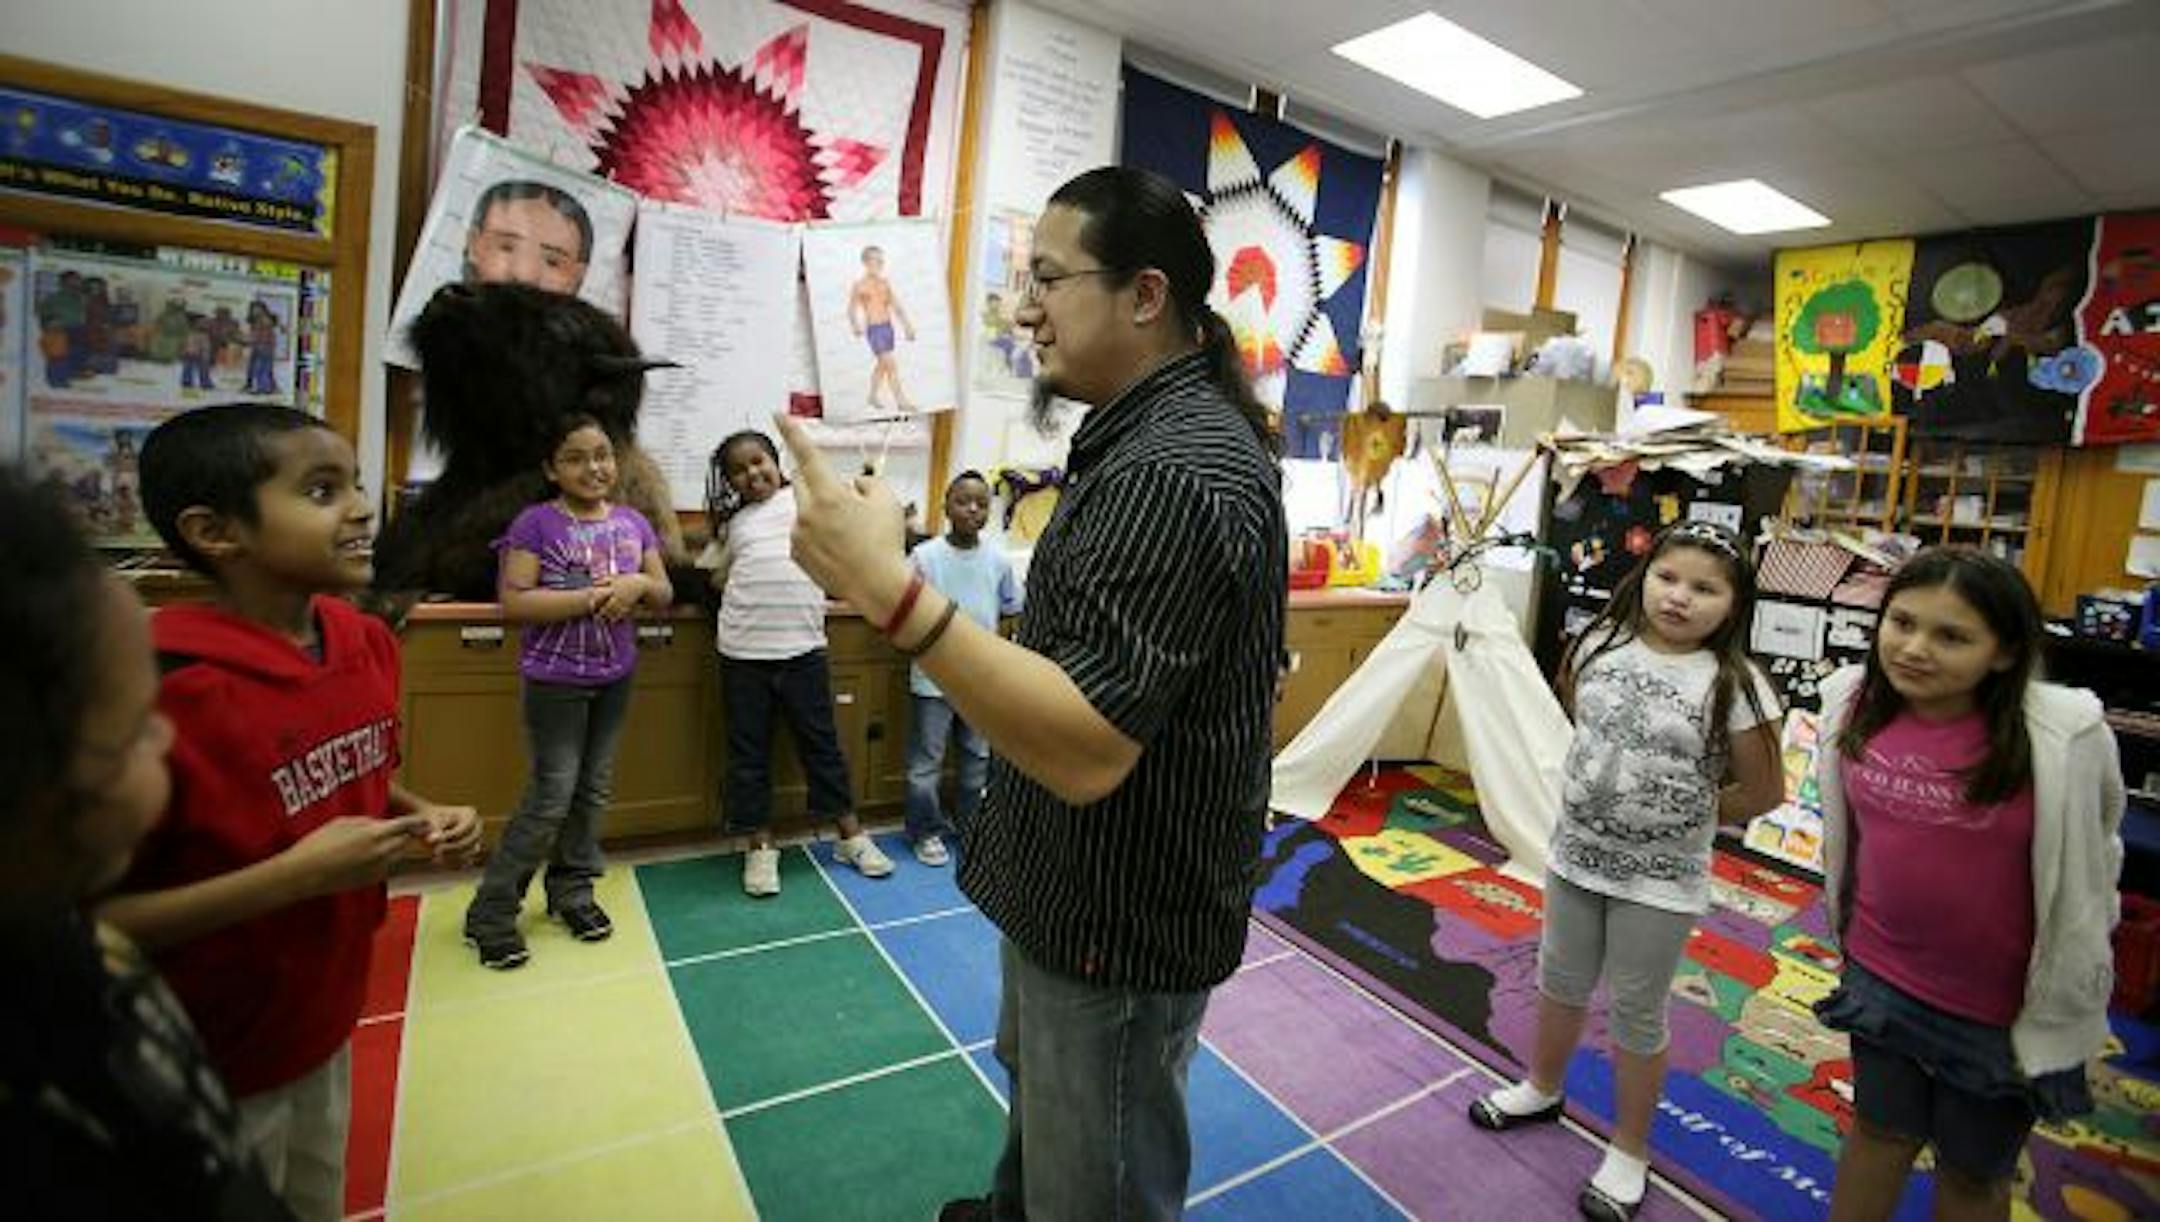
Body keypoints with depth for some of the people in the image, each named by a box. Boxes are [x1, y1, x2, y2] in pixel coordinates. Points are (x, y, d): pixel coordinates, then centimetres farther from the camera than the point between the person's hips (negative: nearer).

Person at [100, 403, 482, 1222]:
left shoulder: (366, 642, -6)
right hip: (210, 1068, -6)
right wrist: (289, 877, -30)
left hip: (326, 1022, 6)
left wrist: (424, 817, -7)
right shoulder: (165, 695, -28)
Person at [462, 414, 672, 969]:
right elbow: (514, 602, -16)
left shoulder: (634, 522, 5)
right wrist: (591, 597, -22)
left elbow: (665, 594, 9)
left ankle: (572, 889, 30)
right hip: (556, 679, -5)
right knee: (551, 795, -4)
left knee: (595, 789, 13)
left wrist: (639, 583, -13)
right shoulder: (535, 523, -9)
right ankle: (491, 913, 12)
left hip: (615, 676, 5)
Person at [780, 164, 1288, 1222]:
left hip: (1120, 919, -10)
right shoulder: (1157, 434, 8)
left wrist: (890, 590, -39)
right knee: (1034, 1088, 33)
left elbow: (1085, 750, -34)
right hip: (1075, 890, 11)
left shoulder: (1178, 469, -27)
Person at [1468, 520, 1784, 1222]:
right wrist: (1611, 792, 7)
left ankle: (1630, 1151, 36)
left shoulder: (1733, 684, -17)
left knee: (1635, 1016, 13)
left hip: (1662, 882, -4)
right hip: (1575, 856, 4)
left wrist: (1685, 812, -5)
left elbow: (1764, 792, -9)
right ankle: (1542, 1089, 49)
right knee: (1560, 985, 23)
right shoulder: (1602, 645, -6)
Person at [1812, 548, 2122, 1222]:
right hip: (1880, 973, 2)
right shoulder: (1851, 700, -13)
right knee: (1880, 1130, 21)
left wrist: (2059, 1011, -3)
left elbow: (2091, 867, -9)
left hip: (2002, 1007, -2)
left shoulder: (2065, 738, -24)